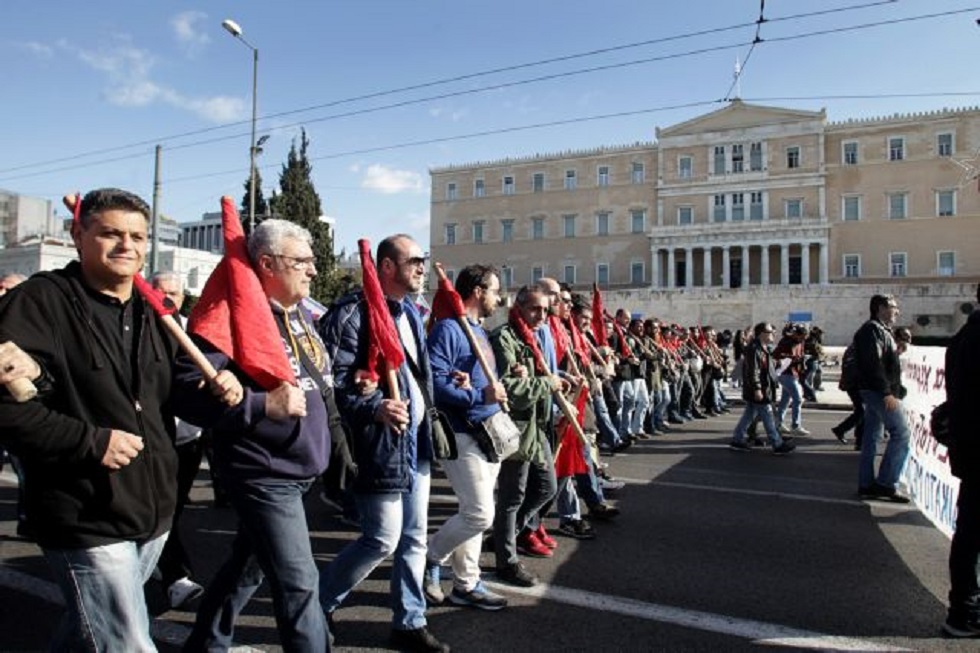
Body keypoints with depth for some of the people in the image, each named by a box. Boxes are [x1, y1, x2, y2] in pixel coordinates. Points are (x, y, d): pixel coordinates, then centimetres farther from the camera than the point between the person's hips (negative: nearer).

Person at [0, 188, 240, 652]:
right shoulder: (40, 301, -14)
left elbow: (171, 391, 17)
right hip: (87, 520, -7)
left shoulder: (151, 311, 9)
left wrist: (215, 391, -4)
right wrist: (90, 442, -24)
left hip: (153, 511, 7)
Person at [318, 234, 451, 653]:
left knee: (414, 537, 14)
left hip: (415, 441, 8)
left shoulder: (410, 312, 13)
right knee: (383, 540, 1)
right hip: (379, 445, -8)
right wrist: (374, 407, -30)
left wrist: (426, 425, 15)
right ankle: (319, 603, 26)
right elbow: (329, 381, -21)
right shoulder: (353, 312, -15)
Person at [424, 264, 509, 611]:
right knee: (480, 514, -8)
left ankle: (466, 584, 26)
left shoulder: (481, 332, 17)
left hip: (488, 433, 10)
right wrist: (479, 395, -24)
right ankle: (429, 558, 14)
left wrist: (499, 389, 0)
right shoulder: (448, 329, -13)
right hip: (462, 435, -9)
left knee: (474, 513, 14)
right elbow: (434, 382, -24)